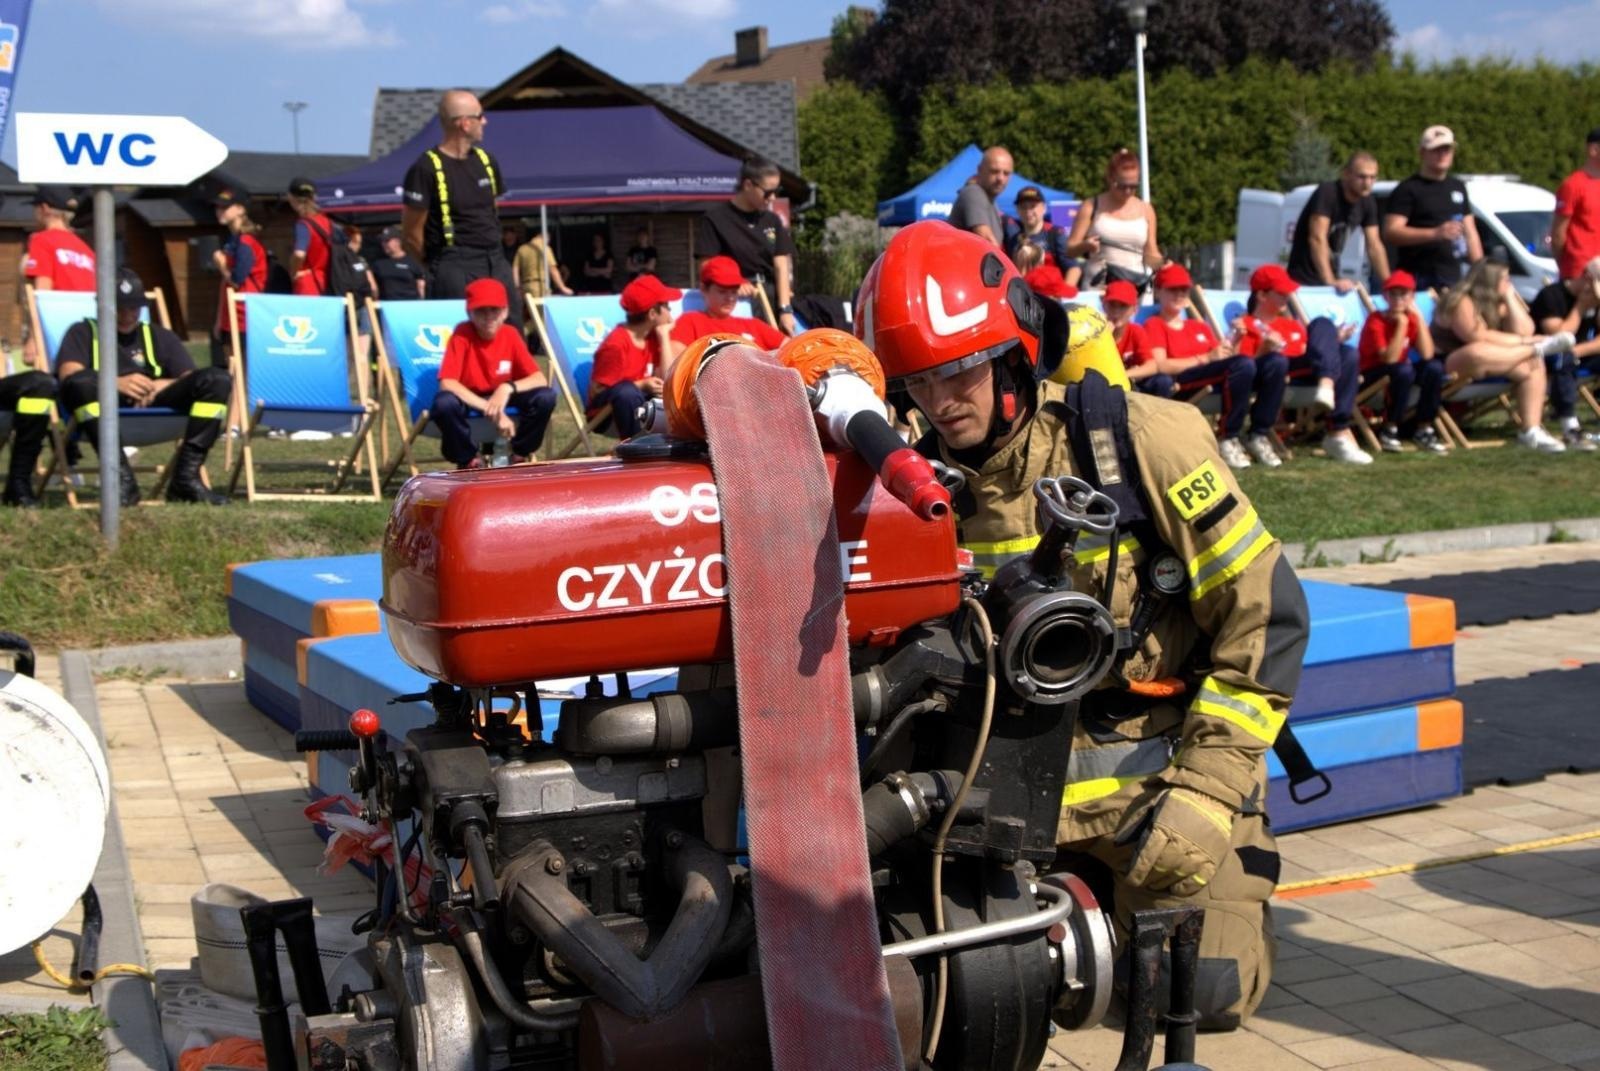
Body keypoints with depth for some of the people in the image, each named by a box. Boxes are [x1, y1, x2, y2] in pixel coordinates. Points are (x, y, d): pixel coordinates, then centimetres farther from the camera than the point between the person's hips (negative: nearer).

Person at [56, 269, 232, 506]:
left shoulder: (159, 336, 31)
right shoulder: (83, 332, 24)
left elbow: (191, 380, 16)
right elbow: (69, 374, 1)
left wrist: (163, 385, -9)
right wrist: (117, 382, -18)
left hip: (155, 401, 2)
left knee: (219, 379, -20)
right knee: (81, 382, -37)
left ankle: (185, 477, -28)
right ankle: (122, 477, -38)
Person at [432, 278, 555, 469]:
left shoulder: (510, 334, -12)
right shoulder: (462, 334, -20)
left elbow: (539, 379, -16)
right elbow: (447, 383, -30)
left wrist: (508, 388, -37)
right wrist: (492, 411, -36)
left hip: (502, 397, 2)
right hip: (469, 400, -2)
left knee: (546, 397, -23)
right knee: (444, 403, -37)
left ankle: (519, 456, 1)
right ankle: (468, 460, -8)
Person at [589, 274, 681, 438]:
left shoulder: (653, 336, 3)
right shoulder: (616, 344, -20)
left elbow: (666, 378, -6)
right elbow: (596, 391, -20)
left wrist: (664, 336, -6)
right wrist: (641, 386, -24)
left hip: (640, 411, 7)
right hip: (606, 413, -7)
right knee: (627, 392, -38)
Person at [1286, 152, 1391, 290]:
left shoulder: (1367, 202, 3)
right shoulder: (1327, 193, -19)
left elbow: (1374, 246, 5)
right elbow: (1317, 239, -28)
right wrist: (1330, 282, -37)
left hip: (1332, 278, 7)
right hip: (1304, 281, -7)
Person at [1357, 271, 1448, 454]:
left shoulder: (1411, 319, 0)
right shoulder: (1376, 321, -17)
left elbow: (1427, 355, -14)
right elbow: (1389, 358, -28)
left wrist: (1418, 318, -15)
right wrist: (1402, 324, -27)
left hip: (1398, 373, 6)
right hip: (1371, 375, -6)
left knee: (1435, 367, -18)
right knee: (1404, 370, -34)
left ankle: (1424, 430, -10)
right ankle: (1389, 431, -20)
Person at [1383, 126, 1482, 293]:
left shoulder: (1458, 187, 20)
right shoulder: (1408, 190, -3)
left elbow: (1470, 232, 24)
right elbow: (1391, 232, -14)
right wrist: (1435, 233, -25)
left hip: (1453, 279, 7)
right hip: (1419, 281, -7)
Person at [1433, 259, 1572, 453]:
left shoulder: (1496, 303, 13)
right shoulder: (1461, 301, -13)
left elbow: (1524, 331, 1)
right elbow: (1479, 338, -24)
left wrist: (1509, 298, -1)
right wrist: (1525, 342, -18)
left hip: (1484, 367, 9)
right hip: (1448, 367, -9)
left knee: (1533, 365, -11)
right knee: (1477, 352, -41)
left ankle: (1531, 430, -17)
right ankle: (1540, 348, -20)